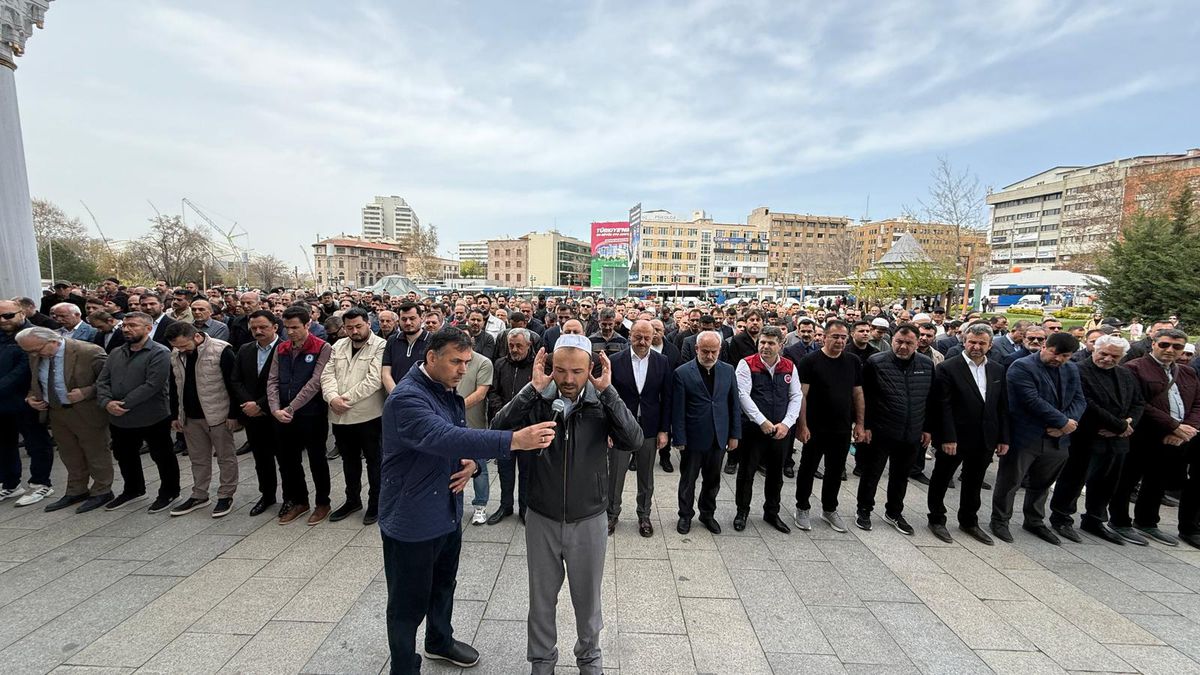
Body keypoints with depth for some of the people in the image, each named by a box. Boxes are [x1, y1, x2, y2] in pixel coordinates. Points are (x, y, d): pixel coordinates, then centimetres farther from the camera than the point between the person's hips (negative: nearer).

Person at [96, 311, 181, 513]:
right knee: (125, 457, 23)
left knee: (163, 457, 7)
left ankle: (169, 492, 24)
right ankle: (133, 490, 42)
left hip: (152, 419, -7)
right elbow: (102, 381, 6)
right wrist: (107, 402, -12)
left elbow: (152, 384, -22)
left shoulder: (159, 353, -14)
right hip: (119, 420, 7)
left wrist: (124, 404, -20)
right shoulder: (116, 353, 10)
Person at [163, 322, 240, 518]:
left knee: (225, 458, 5)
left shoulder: (221, 350, -16)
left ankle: (226, 496, 16)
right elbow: (176, 387, 15)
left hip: (218, 415, -6)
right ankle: (199, 496, 29)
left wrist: (233, 414, -15)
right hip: (190, 416, 6)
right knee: (198, 459, 17)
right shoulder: (175, 355, 6)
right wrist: (176, 415, 14)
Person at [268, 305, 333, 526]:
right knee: (287, 460, 15)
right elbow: (272, 381, 4)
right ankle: (299, 501, 33)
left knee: (317, 460, 6)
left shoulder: (322, 348, -10)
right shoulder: (281, 349, 9)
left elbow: (315, 382, -17)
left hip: (312, 415, -6)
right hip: (285, 416, 6)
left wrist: (291, 408, -19)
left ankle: (323, 503, 23)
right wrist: (275, 409, -11)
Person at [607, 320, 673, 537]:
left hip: (649, 429, 1)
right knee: (615, 475, 11)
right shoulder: (615, 361, -8)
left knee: (646, 478, 16)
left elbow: (666, 398, 1)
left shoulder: (662, 362, -3)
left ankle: (644, 515, 36)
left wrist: (664, 430, -1)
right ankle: (612, 513, 32)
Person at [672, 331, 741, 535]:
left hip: (719, 438, 3)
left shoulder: (728, 371, 1)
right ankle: (685, 515, 32)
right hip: (693, 438, -3)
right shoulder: (682, 373, -11)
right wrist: (679, 439, -10)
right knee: (688, 480, 13)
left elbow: (734, 405, 5)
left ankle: (707, 514, 37)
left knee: (713, 480, 17)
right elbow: (677, 410, -10)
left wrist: (734, 434, 3)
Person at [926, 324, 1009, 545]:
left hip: (984, 440, 5)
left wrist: (1003, 438, 5)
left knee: (974, 483, 19)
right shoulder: (947, 368, -12)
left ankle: (969, 521, 36)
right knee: (941, 480, 10)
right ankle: (937, 520, 25)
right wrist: (948, 438, -18)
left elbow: (1002, 407, 8)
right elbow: (944, 407, -15)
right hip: (954, 439, -5)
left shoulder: (997, 370, 6)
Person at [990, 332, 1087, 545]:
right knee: (1010, 482, 4)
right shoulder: (1022, 367, -14)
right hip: (1024, 437, -6)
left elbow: (1080, 400, 5)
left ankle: (1035, 521, 35)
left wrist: (1066, 424, -12)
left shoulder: (1071, 370, 10)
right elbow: (1032, 401, -20)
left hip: (1056, 438, 7)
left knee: (1043, 483, 19)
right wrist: (1063, 422, -15)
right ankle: (999, 521, 18)